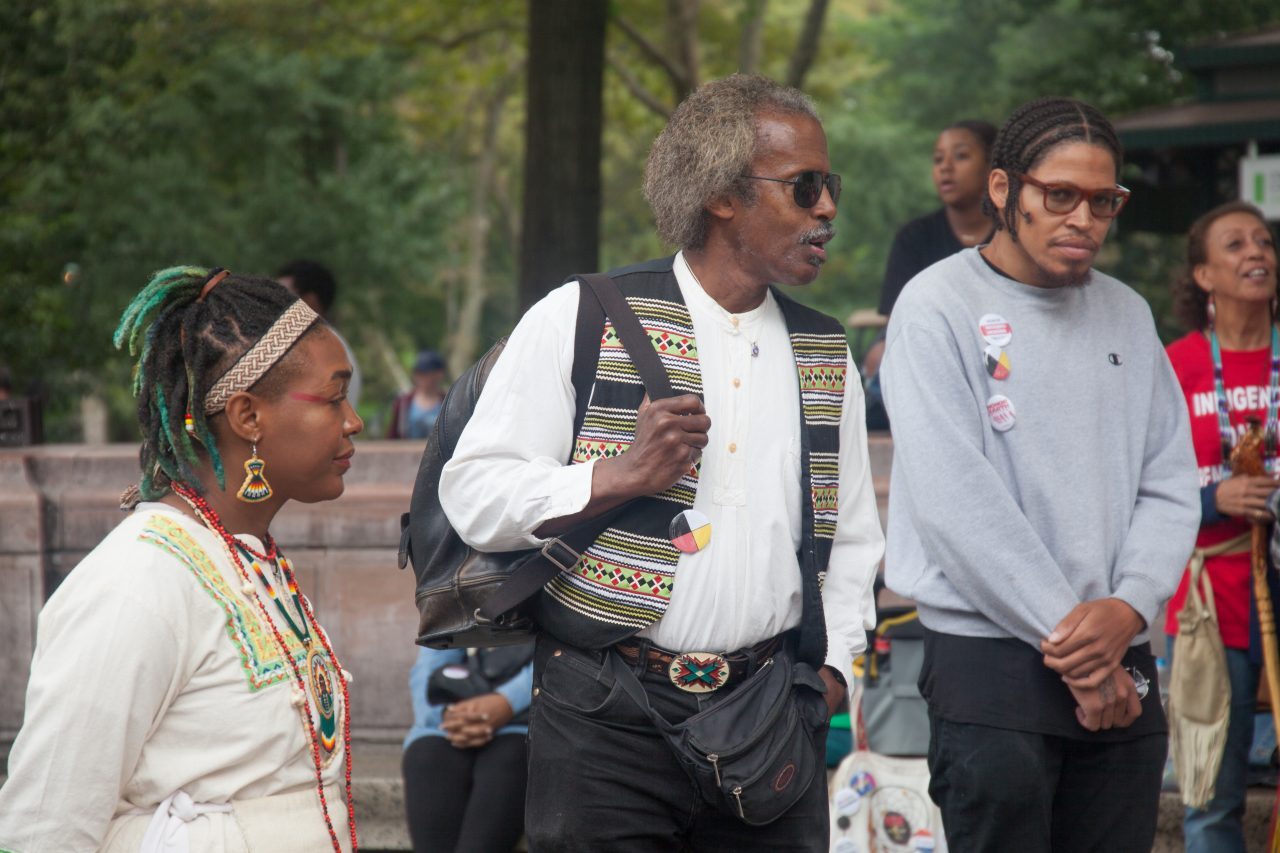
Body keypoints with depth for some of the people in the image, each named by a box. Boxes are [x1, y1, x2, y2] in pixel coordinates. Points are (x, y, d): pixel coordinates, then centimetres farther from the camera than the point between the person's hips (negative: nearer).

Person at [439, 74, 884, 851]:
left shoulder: (825, 355, 15)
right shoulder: (581, 321, 1)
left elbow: (851, 541, 20)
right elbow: (474, 494, -4)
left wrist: (830, 666, 4)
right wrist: (620, 476, -16)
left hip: (768, 716, 4)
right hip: (606, 723, -3)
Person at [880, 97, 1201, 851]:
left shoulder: (1128, 316, 14)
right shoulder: (941, 306, -4)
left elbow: (1170, 486, 11)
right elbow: (957, 500, -12)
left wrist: (1128, 607, -8)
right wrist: (1069, 634, -12)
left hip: (1122, 673, 5)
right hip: (992, 660, -5)